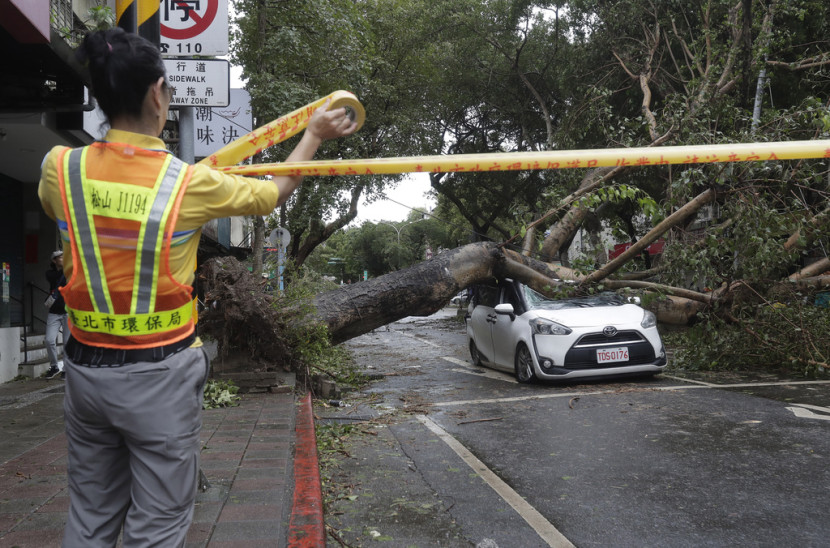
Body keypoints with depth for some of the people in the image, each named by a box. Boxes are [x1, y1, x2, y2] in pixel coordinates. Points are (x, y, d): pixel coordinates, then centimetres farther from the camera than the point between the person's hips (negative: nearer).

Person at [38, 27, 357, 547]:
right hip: (159, 375, -4)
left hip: (87, 368, 5)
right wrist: (314, 135, 18)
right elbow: (274, 192, 3)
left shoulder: (60, 170, -4)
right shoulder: (189, 183, -13)